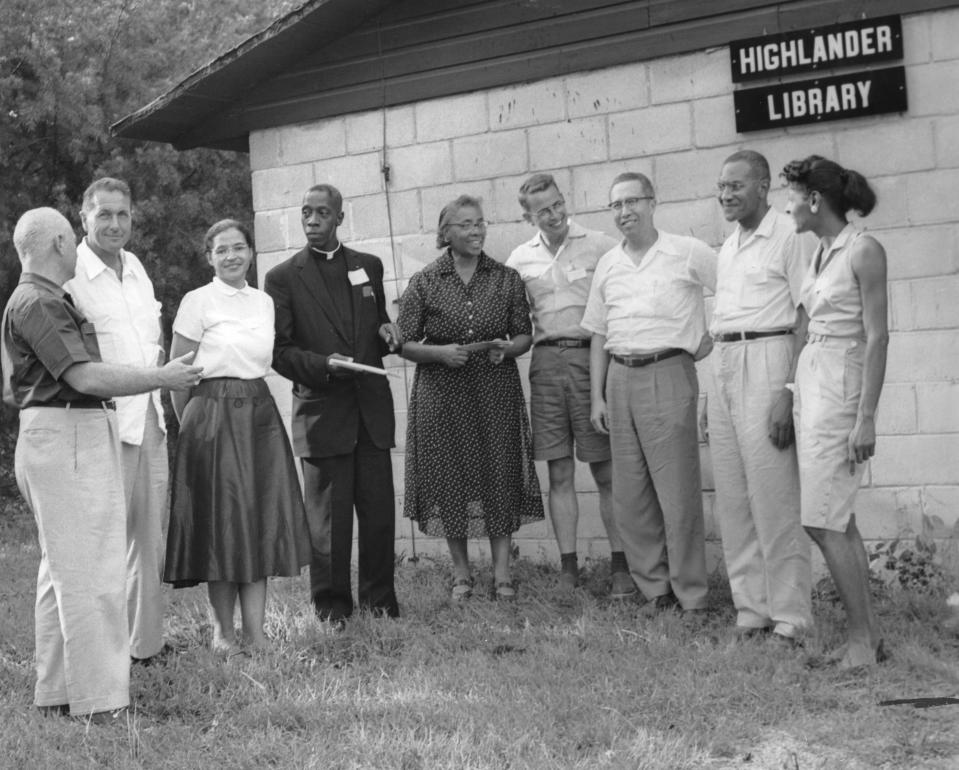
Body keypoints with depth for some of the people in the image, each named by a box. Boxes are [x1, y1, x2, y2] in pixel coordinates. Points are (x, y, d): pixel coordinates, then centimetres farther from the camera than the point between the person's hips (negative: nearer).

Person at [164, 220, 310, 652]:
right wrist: (189, 424, 0)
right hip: (213, 416, -5)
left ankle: (255, 628, 6)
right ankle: (223, 628, 9)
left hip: (260, 415, 5)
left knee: (262, 518, 2)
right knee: (221, 518, -2)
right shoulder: (198, 301, -4)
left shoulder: (264, 302, 11)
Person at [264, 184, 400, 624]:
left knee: (379, 509, 5)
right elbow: (278, 351, -2)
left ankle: (379, 598, 18)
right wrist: (321, 364, -18)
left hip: (371, 406, 3)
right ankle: (331, 605, 13)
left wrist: (387, 332, 0)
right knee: (328, 517, 1)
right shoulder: (283, 278, 0)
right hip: (321, 410, -3)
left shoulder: (368, 267, 12)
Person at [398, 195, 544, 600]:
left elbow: (524, 335, 10)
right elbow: (405, 343, 2)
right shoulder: (424, 282, 1)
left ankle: (502, 571, 8)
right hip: (442, 393, -1)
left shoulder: (507, 278, 5)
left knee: (499, 475, -1)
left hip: (496, 389, 1)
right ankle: (460, 572, 15)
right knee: (450, 476, 3)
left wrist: (507, 348, -11)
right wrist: (441, 352, -15)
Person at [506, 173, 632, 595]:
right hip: (546, 364, 3)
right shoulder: (520, 259, 12)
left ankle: (620, 565, 6)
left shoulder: (599, 247, 0)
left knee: (606, 471, 0)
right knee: (559, 474, 6)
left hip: (591, 358, -3)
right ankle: (568, 568, 11)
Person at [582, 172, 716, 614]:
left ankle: (691, 598, 2)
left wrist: (712, 337, -3)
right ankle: (656, 590, 16)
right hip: (620, 378, 6)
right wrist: (597, 397, 11)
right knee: (629, 497, 6)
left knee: (678, 492, -6)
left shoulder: (688, 254, -3)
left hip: (668, 374, -5)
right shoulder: (607, 266, 13)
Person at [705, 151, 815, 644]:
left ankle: (790, 617, -2)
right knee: (731, 498, 7)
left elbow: (807, 318, -11)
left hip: (766, 359, -8)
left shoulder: (789, 237, -5)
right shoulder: (727, 248, 19)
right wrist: (711, 393, 17)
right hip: (722, 363, 8)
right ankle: (751, 608, 14)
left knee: (774, 497, -8)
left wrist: (789, 390, -18)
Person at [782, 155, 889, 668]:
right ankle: (869, 636, 15)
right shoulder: (819, 254, 12)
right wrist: (792, 402, 16)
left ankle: (862, 640, -1)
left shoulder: (863, 251, -12)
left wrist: (866, 417, -19)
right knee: (837, 520, 9)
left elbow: (876, 338, -15)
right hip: (810, 379, 9)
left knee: (821, 521, -9)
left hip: (842, 386, -9)